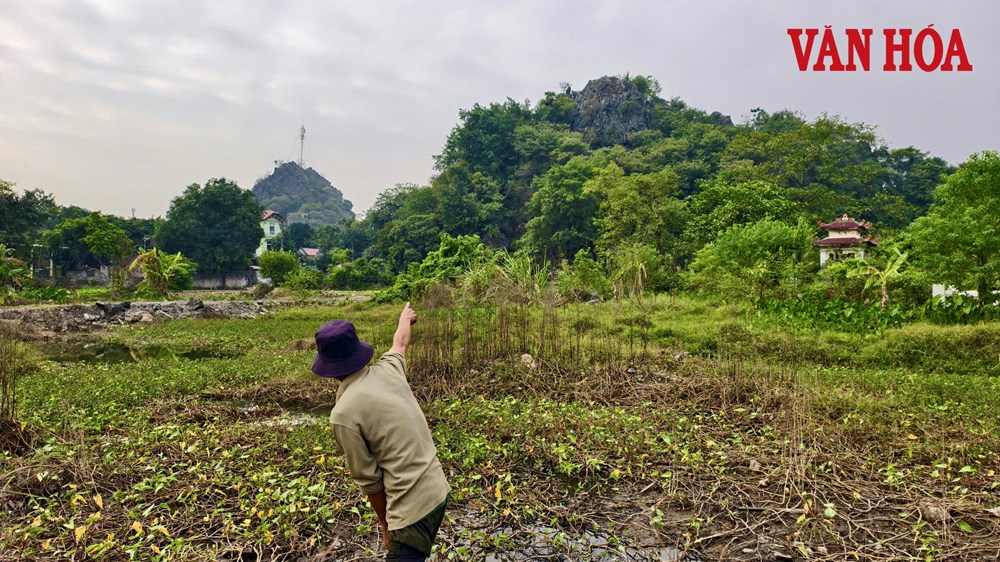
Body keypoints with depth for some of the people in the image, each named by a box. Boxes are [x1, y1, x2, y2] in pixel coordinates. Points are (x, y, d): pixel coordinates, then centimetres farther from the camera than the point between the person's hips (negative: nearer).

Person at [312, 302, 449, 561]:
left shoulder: (344, 414, -16)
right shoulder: (387, 370, 0)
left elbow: (369, 480, -9)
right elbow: (400, 343, 25)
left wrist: (385, 524, 7)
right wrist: (405, 319, 47)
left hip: (413, 506, -8)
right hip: (437, 490, 8)